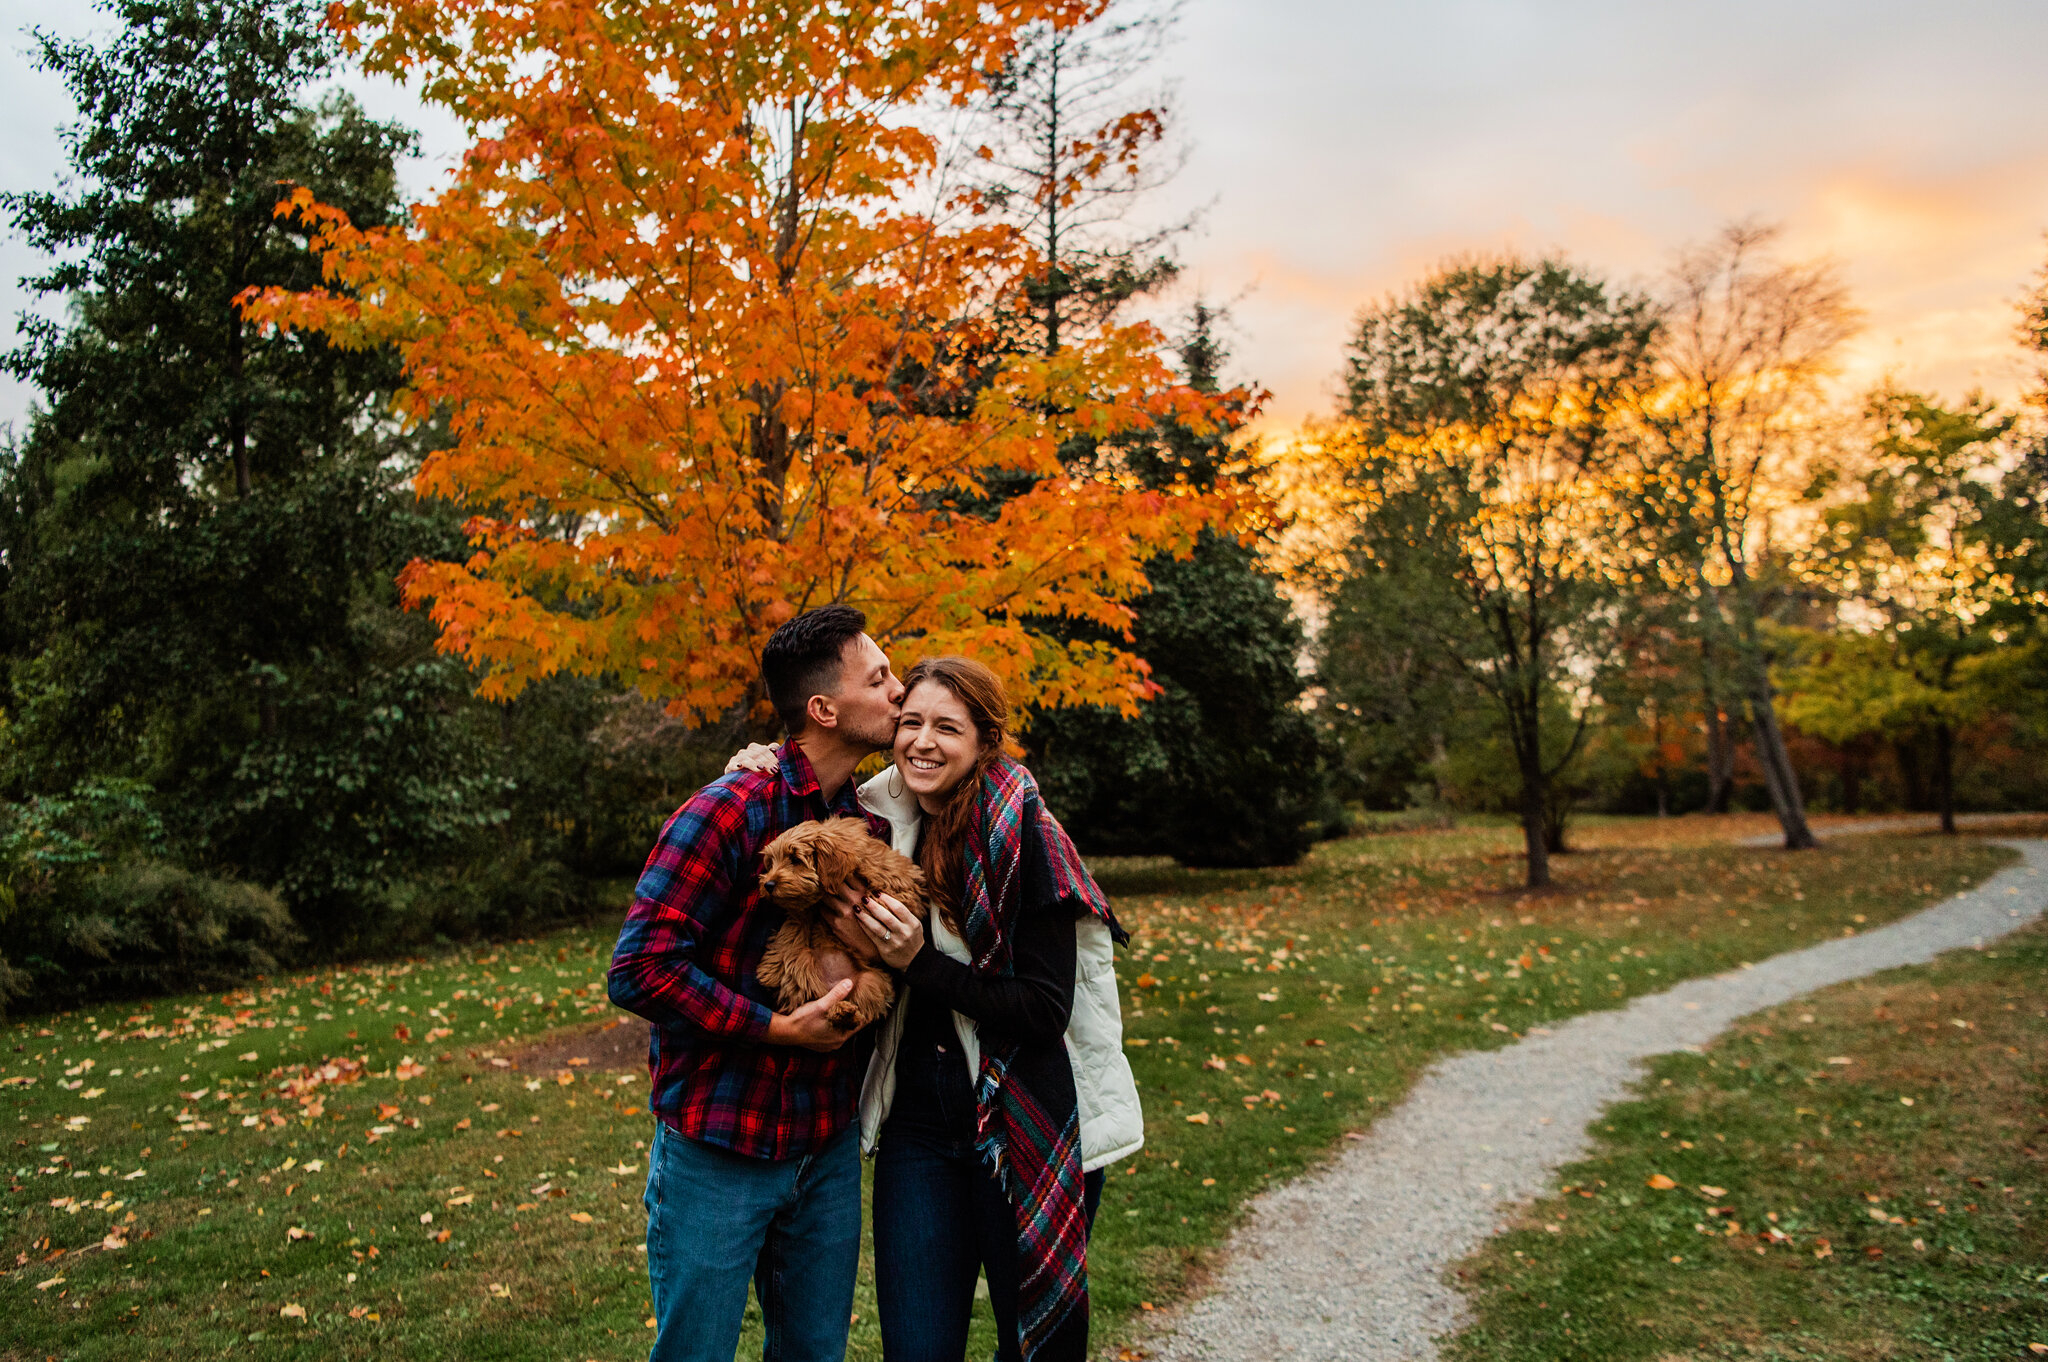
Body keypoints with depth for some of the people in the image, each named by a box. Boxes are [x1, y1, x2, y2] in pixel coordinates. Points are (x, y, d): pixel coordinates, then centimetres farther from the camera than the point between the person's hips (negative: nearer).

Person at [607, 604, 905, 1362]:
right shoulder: (730, 811, -18)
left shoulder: (871, 823, 4)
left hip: (829, 1148, 6)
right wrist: (778, 1028, -21)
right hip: (717, 1153, -6)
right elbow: (638, 970, -21)